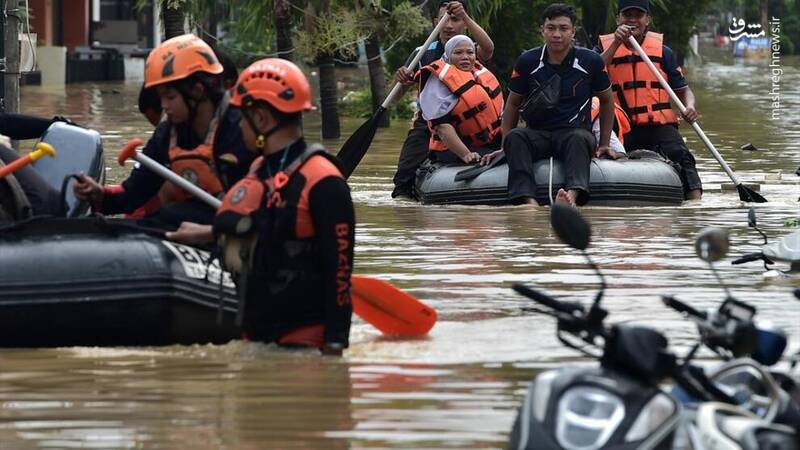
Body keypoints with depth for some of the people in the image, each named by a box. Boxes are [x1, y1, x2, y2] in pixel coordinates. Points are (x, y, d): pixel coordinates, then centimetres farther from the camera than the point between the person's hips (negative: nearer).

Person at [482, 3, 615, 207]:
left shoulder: (590, 61, 1)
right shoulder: (528, 62, 3)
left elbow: (606, 101, 15)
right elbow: (513, 104, 15)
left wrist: (604, 144, 11)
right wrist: (504, 147, 11)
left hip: (576, 130, -2)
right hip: (538, 134, 2)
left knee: (579, 139, -38)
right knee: (515, 137, -33)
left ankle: (573, 195, -66)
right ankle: (528, 200, -51)